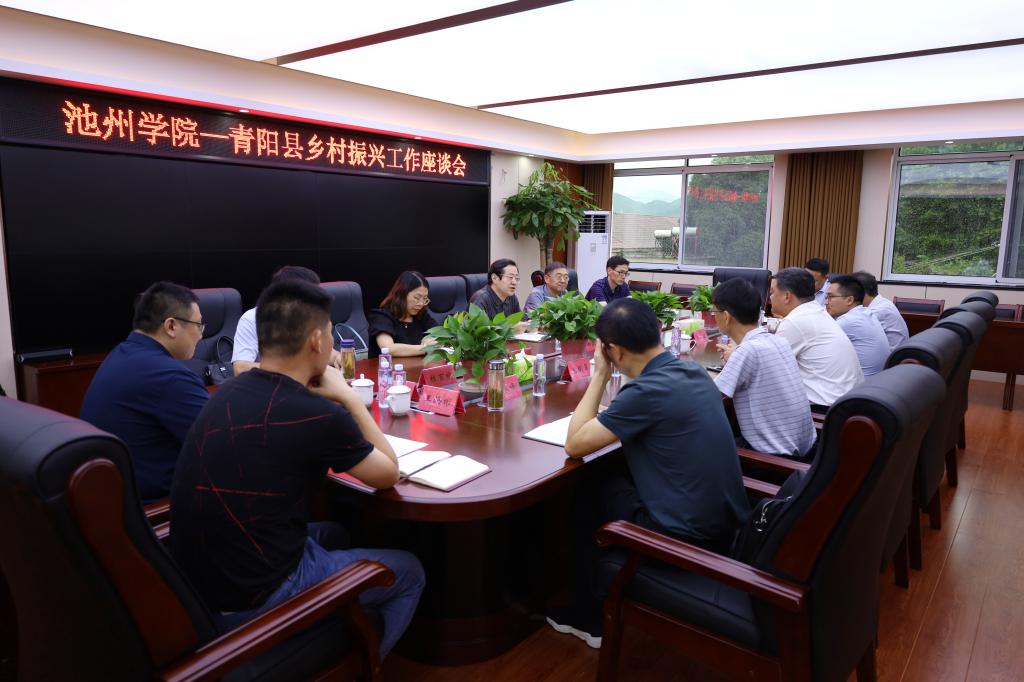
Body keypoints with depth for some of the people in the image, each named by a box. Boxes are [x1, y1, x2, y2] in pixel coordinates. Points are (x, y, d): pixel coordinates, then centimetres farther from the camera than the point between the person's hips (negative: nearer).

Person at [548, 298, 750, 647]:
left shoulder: (646, 391, -23)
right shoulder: (695, 372, 3)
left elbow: (575, 445, -13)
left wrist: (599, 375, -9)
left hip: (688, 538, -7)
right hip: (728, 525, 8)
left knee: (586, 495, 12)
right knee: (619, 480, 22)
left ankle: (590, 617, 26)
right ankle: (611, 595, 33)